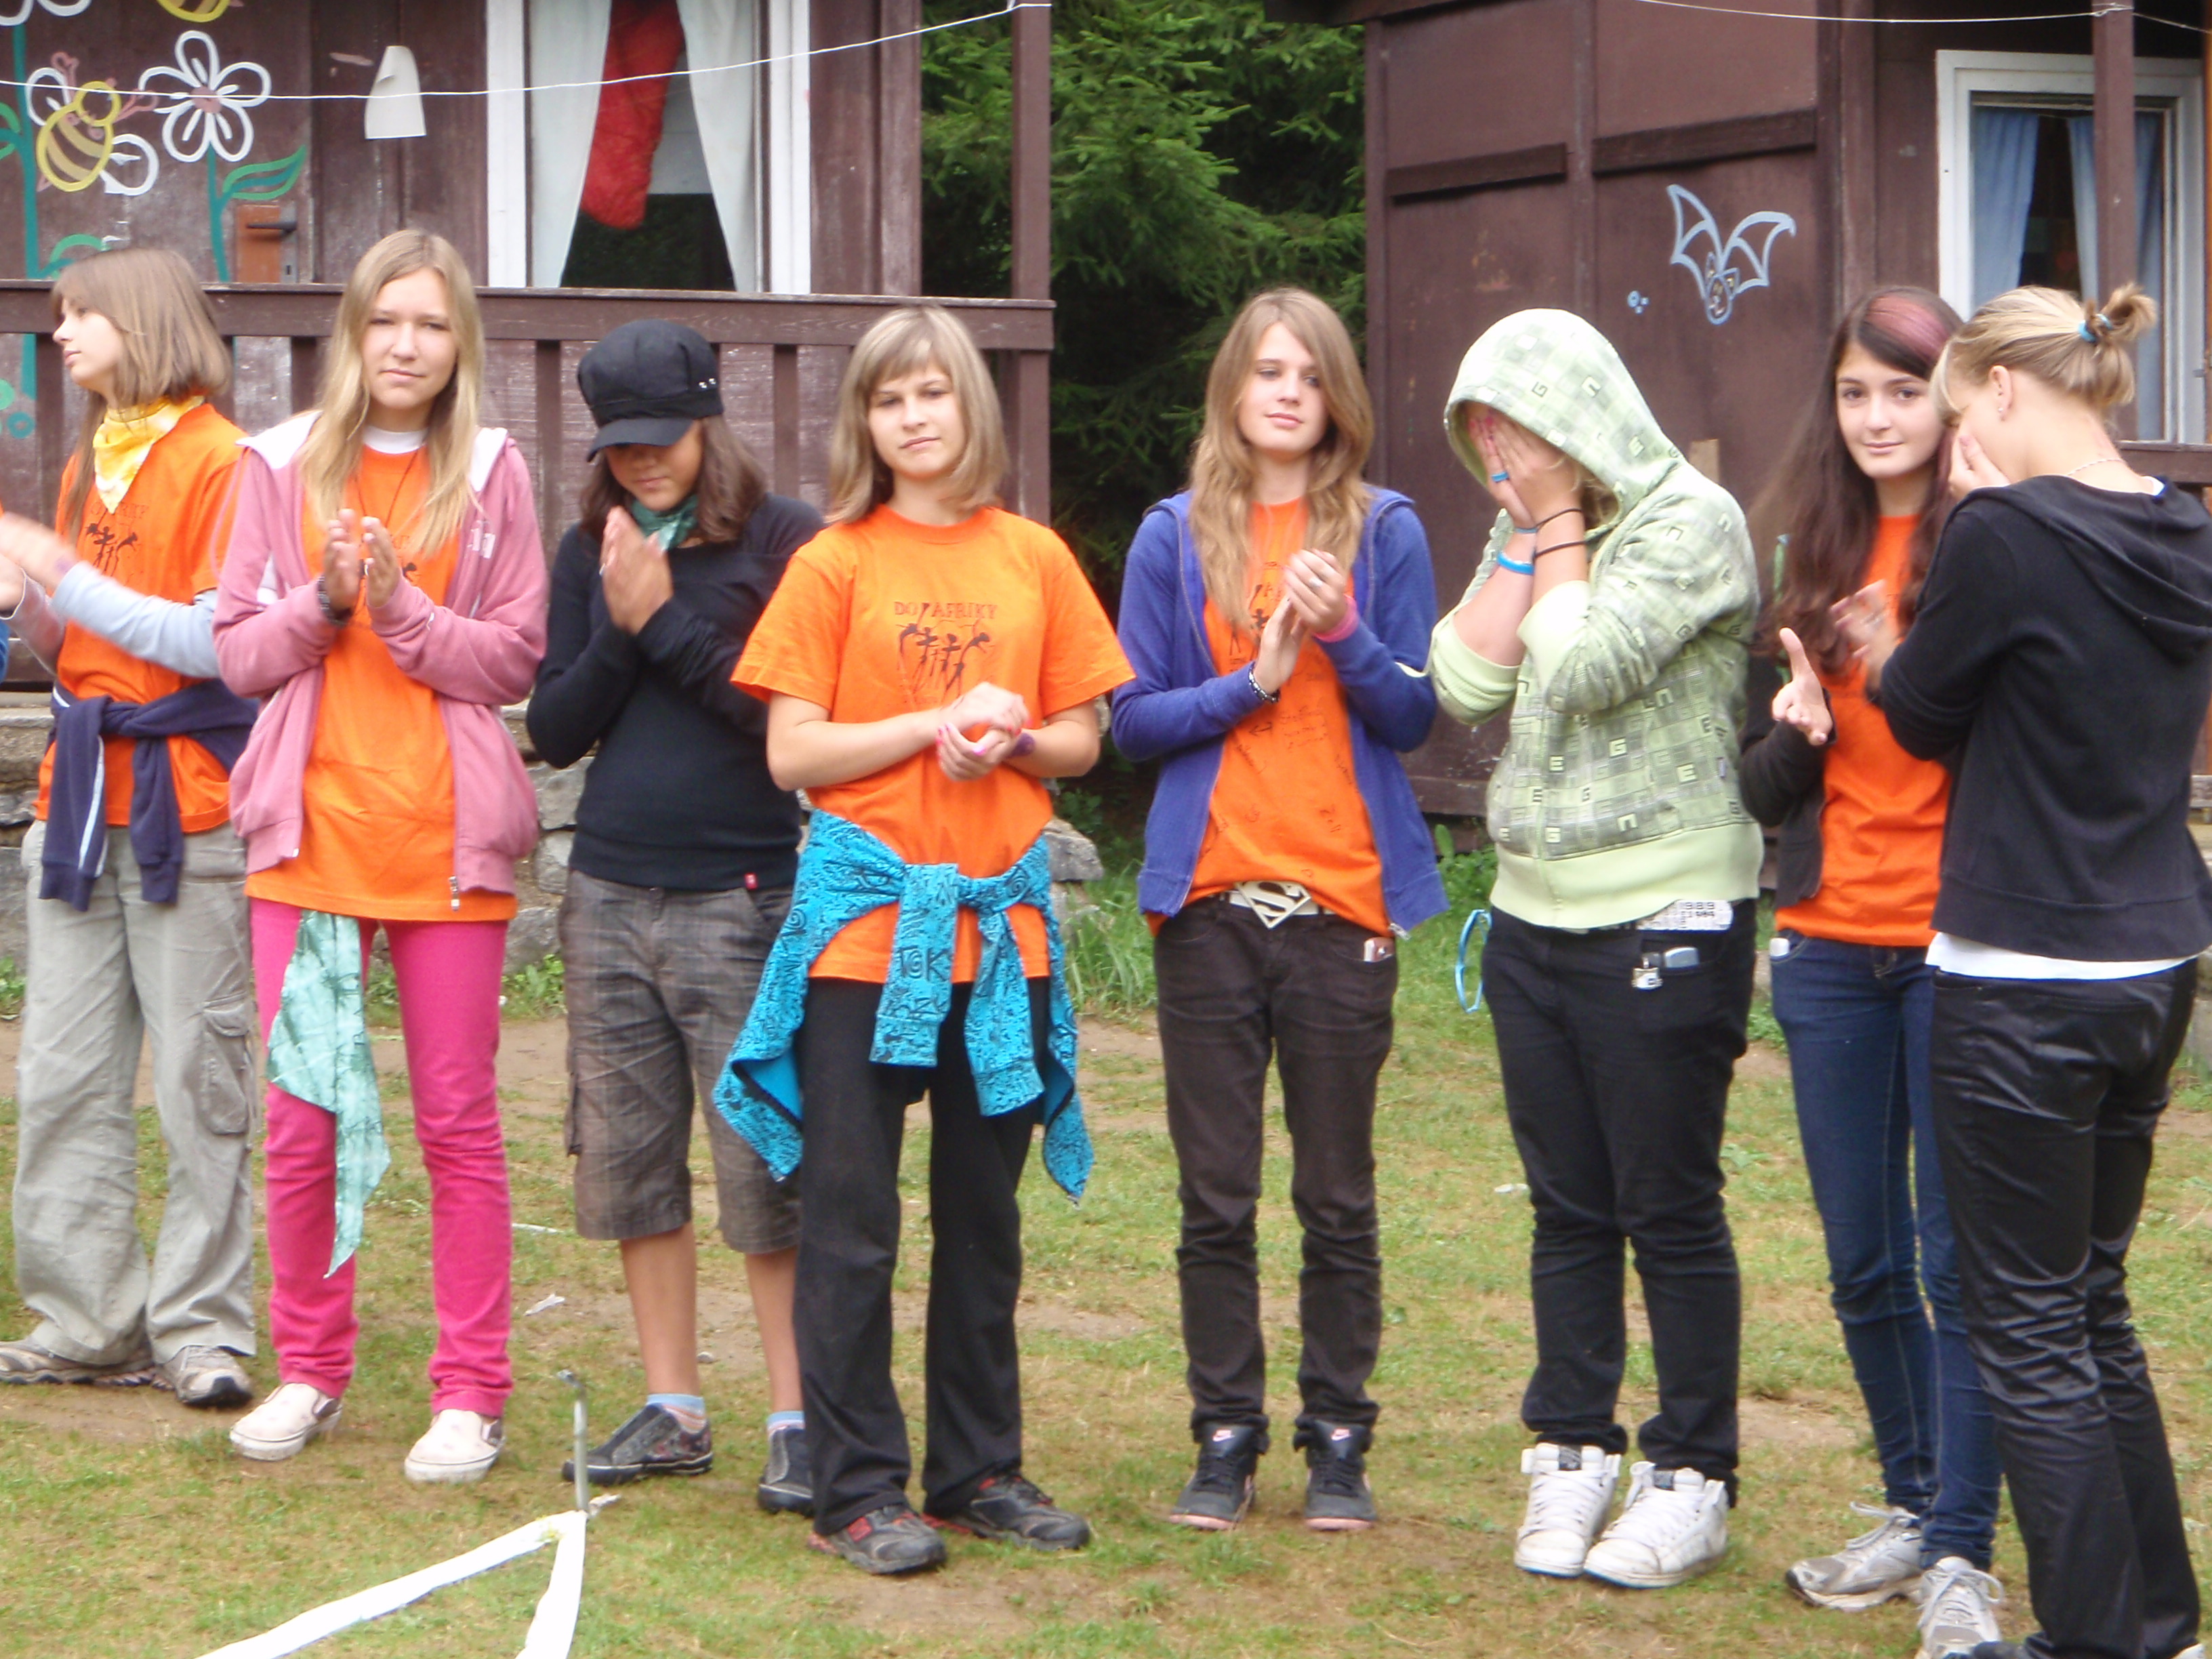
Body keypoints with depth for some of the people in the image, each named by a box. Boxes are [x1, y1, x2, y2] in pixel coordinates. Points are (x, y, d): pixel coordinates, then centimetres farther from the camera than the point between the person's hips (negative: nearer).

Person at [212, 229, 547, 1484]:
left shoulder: (491, 474, 4)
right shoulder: (284, 466, 8)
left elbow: (515, 662, -1)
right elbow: (237, 651, 5)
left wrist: (401, 601, -14)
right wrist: (324, 600, -12)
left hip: (447, 835, -1)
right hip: (311, 826, 2)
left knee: (458, 1116, 2)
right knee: (304, 1115, 3)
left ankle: (472, 1389, 9)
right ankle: (311, 1367, 19)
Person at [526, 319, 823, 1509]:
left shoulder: (785, 543, -3)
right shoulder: (590, 553, 11)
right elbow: (554, 730, 8)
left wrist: (666, 621, -12)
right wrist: (619, 632, -7)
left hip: (741, 898, -5)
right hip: (608, 896, 5)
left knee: (766, 1166, -6)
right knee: (626, 1158, 8)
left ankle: (797, 1419, 3)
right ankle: (673, 1411, 19)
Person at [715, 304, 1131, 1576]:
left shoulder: (1034, 559, 8)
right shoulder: (835, 564, -1)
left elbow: (1084, 738, 11)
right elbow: (793, 753, -5)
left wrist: (1010, 741, -9)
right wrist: (937, 724, -14)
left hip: (1001, 920, 3)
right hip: (867, 920, -3)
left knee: (985, 1212, 11)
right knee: (852, 1219, -1)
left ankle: (979, 1468, 22)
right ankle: (858, 1489, 6)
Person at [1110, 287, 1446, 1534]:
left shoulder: (1384, 530, 4)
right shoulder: (1176, 537, 6)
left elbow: (1415, 716, 1)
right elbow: (1135, 718, 3)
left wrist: (1344, 634, -15)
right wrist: (1251, 681, -10)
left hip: (1344, 897, -1)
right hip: (1211, 899, 1)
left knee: (1339, 1196, 4)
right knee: (1217, 1197, 5)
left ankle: (1340, 1442, 14)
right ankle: (1226, 1437, 15)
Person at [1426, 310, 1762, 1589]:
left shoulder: (1690, 521, -11)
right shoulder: (1531, 533, 12)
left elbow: (1585, 668, -22)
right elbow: (1467, 681, 0)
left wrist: (1563, 523, -9)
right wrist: (1530, 537, -4)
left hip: (1665, 919, -7)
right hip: (1535, 915, 7)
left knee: (1671, 1210, 0)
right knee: (1569, 1209, 12)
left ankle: (1694, 1478, 10)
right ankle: (1574, 1454, 22)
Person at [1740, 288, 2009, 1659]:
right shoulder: (1814, 558, 12)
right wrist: (1795, 730, -7)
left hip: (1959, 947, -5)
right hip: (1831, 950, 5)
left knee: (1960, 1259, -4)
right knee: (1865, 1261, 12)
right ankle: (1914, 1508, 27)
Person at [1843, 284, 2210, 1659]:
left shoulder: (2008, 534, -17)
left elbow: (1927, 717, -4)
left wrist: (1888, 655, 16)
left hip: (2028, 980, -8)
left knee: (2032, 1333, 3)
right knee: (2095, 1303, 20)